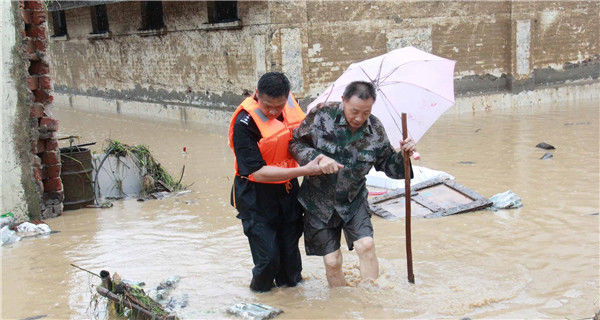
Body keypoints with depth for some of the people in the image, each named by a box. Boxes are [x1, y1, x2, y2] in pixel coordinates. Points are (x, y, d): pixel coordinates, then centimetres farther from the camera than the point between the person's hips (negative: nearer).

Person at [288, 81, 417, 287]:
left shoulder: (375, 130, -6)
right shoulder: (322, 115, -15)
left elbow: (388, 166, 3)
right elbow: (295, 144, -8)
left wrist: (404, 155, -18)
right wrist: (318, 157, -25)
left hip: (353, 201, 2)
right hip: (319, 202, -1)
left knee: (366, 245, -15)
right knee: (332, 260, 0)